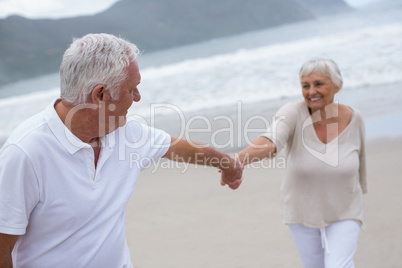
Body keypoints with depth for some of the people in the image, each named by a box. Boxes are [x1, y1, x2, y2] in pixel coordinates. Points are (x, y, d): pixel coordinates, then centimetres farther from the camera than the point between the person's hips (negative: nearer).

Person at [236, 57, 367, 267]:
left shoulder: (352, 117, -14)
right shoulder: (292, 114, -24)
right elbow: (269, 142, -44)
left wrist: (360, 191, 19)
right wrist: (237, 161, -65)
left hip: (342, 212, 0)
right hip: (302, 212, 0)